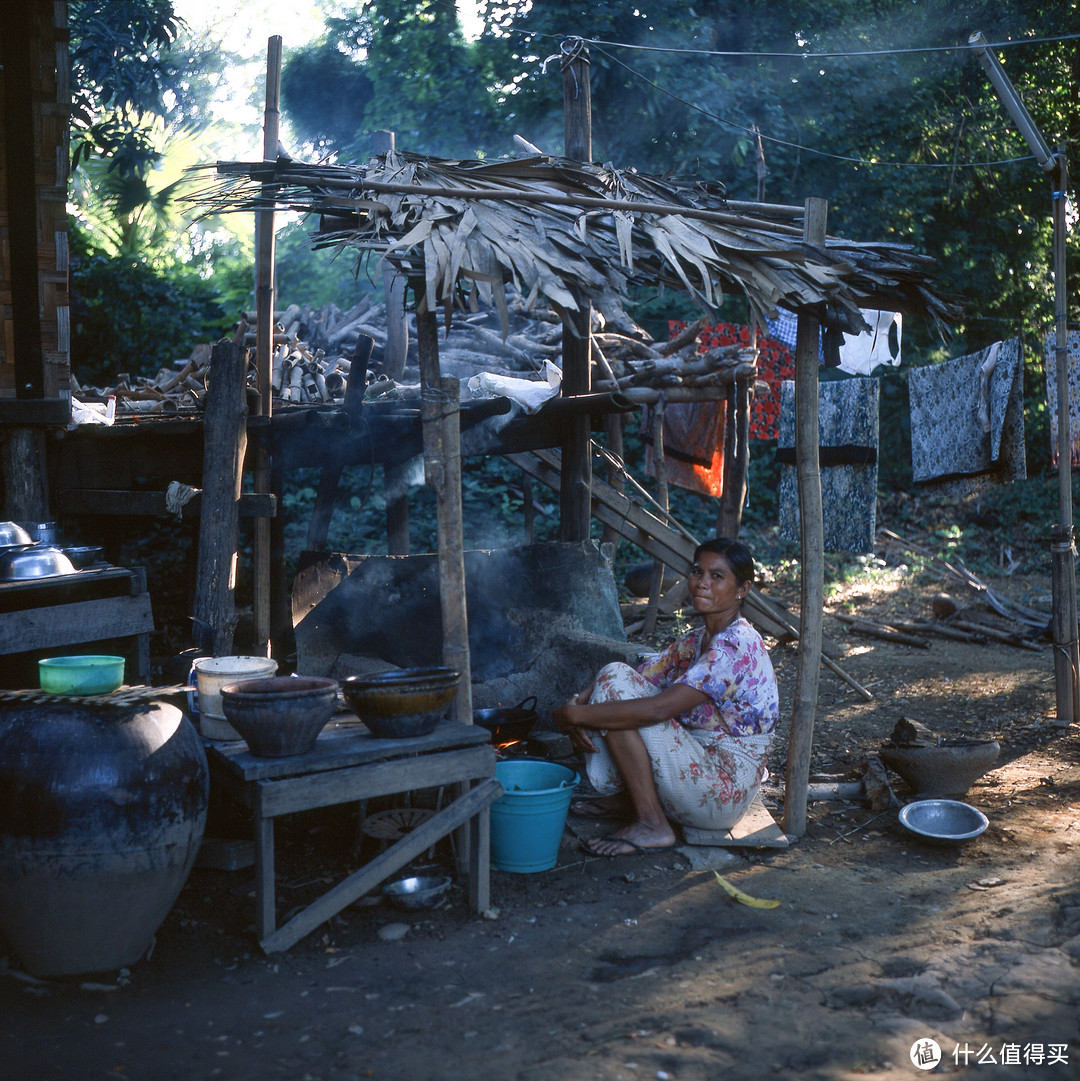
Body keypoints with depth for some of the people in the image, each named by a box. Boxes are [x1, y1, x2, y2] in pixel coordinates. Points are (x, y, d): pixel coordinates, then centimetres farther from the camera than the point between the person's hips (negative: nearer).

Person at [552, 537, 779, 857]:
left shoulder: (738, 645, -20)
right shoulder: (694, 641, 10)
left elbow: (658, 709, -29)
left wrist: (576, 715, -22)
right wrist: (578, 703, -13)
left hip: (724, 792, -9)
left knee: (615, 680, -18)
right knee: (617, 674, 3)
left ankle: (651, 824, -14)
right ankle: (627, 797, 8)